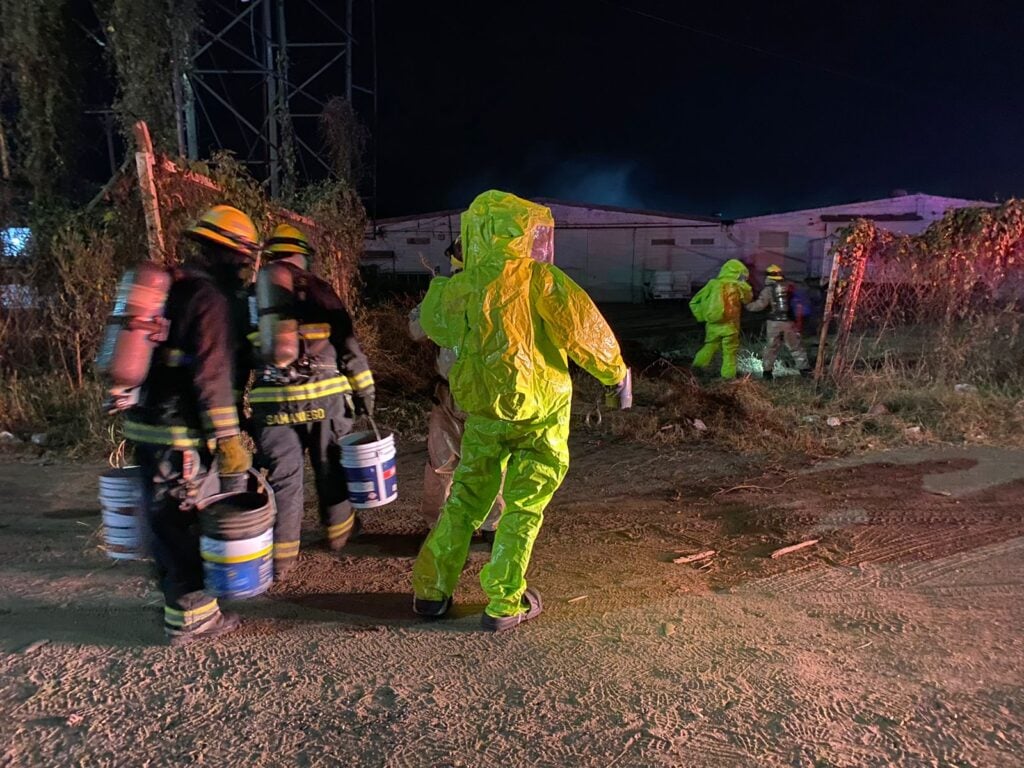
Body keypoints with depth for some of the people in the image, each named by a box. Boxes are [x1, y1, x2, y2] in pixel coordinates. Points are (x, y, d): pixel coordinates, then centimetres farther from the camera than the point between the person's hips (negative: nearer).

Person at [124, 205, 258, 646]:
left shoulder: (177, 287, 15)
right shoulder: (212, 298, -15)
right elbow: (213, 374, -22)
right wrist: (227, 440, -21)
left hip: (152, 425, 10)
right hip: (181, 436, -10)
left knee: (169, 521, 20)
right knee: (189, 524, 1)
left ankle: (178, 597, 35)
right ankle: (190, 617, 11)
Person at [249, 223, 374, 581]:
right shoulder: (318, 289, 2)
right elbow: (348, 344, 0)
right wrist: (364, 389, 5)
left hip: (272, 401, 1)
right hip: (324, 396, -1)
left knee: (282, 476, 8)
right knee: (331, 469, 15)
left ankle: (281, 558, 15)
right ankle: (338, 533, 32)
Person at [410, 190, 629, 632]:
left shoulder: (459, 287, 1)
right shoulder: (539, 278, -11)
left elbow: (432, 324, 19)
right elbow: (583, 328, -11)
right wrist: (614, 371, 3)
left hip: (484, 413, 4)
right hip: (540, 412, -4)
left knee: (466, 499, 17)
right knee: (524, 505, 8)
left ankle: (431, 591, 24)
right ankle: (504, 604, 15)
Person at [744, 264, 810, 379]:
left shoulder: (768, 289, -6)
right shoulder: (790, 287, 8)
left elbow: (760, 304, -13)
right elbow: (798, 304, 16)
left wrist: (748, 306, -1)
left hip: (774, 323, -2)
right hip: (790, 322, 2)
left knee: (771, 348, 7)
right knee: (796, 347, 10)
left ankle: (767, 371, 7)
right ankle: (803, 369, 11)